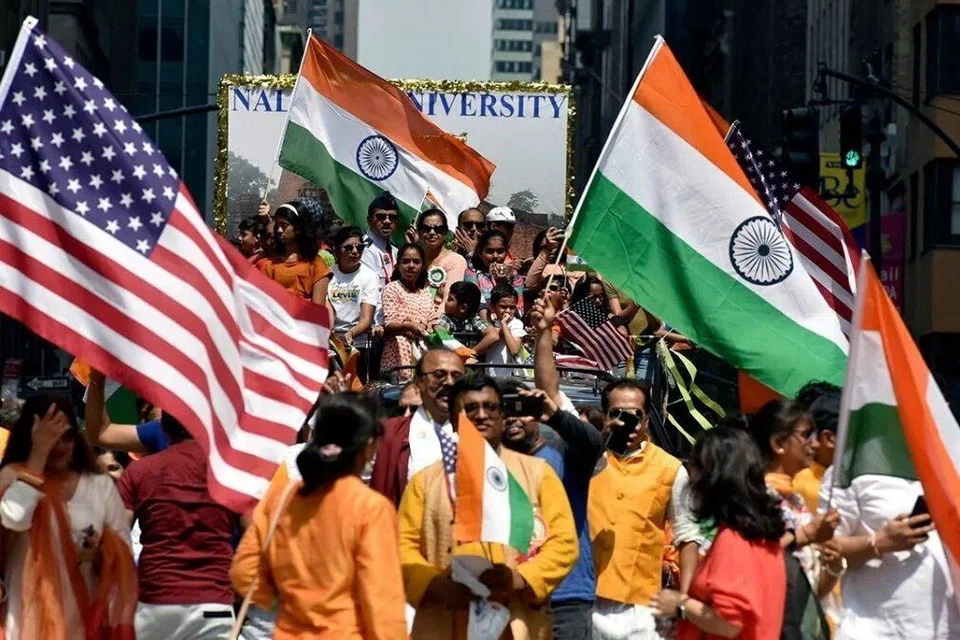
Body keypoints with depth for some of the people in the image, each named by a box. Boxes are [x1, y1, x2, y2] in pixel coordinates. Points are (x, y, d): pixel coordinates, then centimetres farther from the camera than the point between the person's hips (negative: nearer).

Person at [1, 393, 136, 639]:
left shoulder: (100, 485, 9)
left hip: (86, 616, 3)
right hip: (33, 616, -3)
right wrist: (39, 452, -15)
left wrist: (102, 553, -13)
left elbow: (124, 550, 10)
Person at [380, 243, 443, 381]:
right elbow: (388, 326, -9)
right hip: (400, 351, -5)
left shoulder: (426, 292, 18)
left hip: (423, 352, 5)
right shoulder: (392, 288, 2)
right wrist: (408, 326, -26)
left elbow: (432, 324, 16)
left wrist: (438, 299, 6)